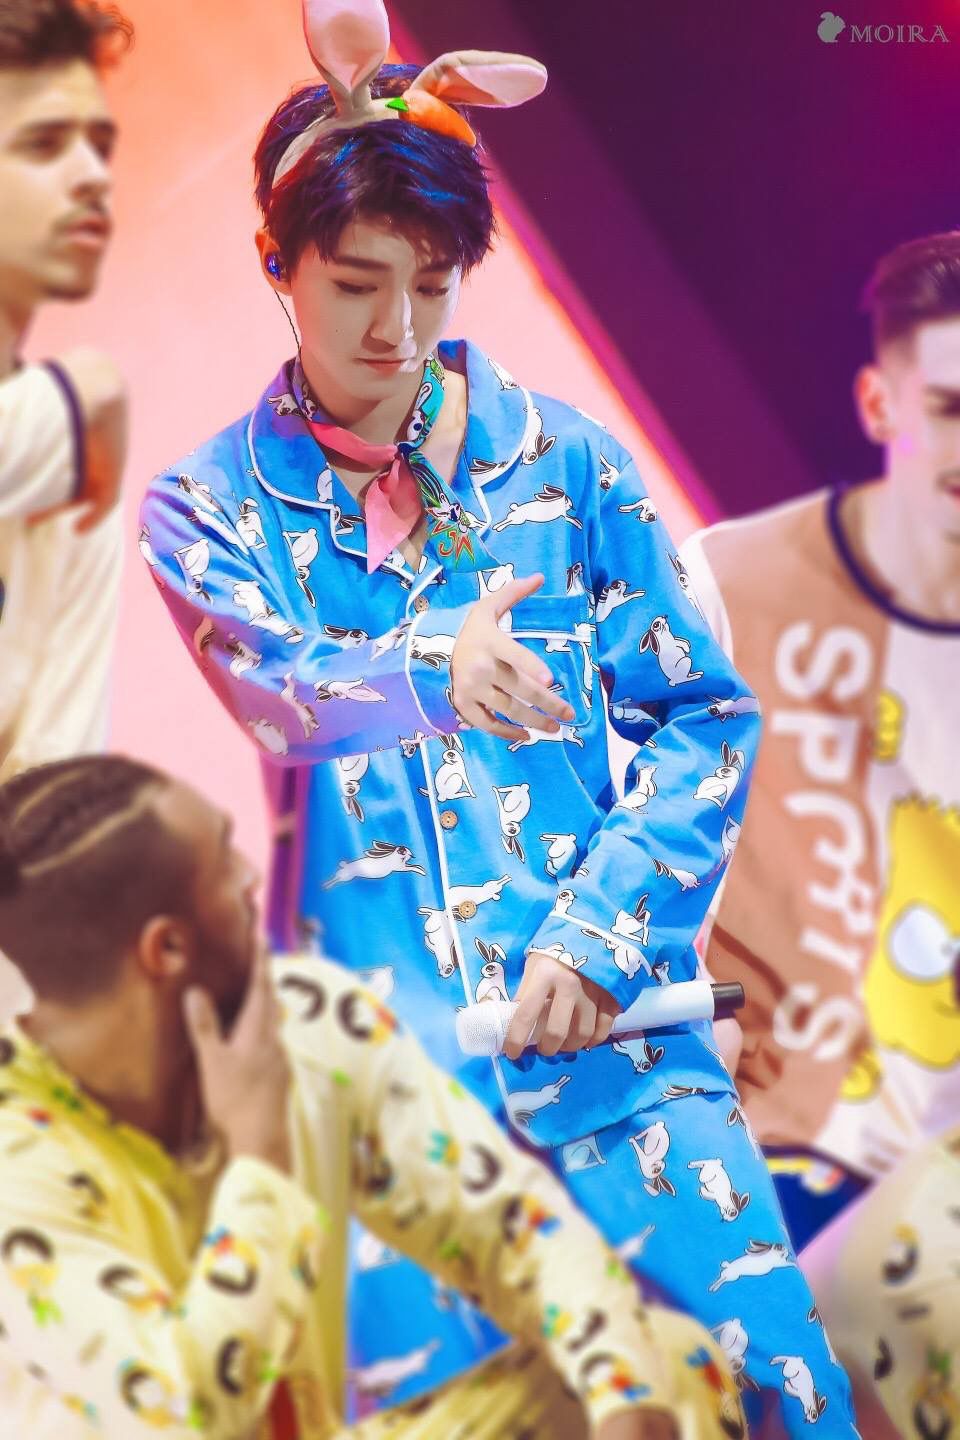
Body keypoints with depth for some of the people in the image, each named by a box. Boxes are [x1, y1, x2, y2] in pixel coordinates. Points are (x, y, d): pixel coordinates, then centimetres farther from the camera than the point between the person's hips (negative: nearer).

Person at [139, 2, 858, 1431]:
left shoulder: (563, 459, 6)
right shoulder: (208, 504, 5)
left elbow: (707, 717, 6)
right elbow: (270, 686, -15)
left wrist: (600, 932, -8)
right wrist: (433, 675, -37)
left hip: (616, 1043, 1)